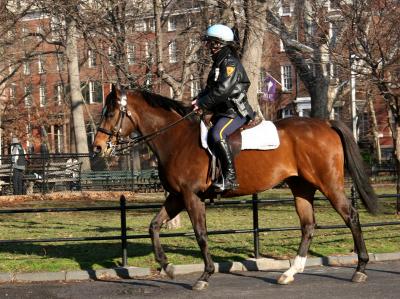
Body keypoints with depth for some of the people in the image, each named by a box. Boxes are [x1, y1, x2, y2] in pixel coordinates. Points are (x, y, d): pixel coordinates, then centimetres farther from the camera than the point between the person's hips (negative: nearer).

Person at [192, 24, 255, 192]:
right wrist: (199, 99, 3)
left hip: (235, 112, -11)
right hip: (221, 112, 11)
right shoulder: (218, 64, 20)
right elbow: (210, 89, 23)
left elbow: (222, 90, -22)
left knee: (216, 134, -33)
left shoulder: (230, 64, -11)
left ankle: (230, 177, -34)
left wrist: (203, 103, -16)